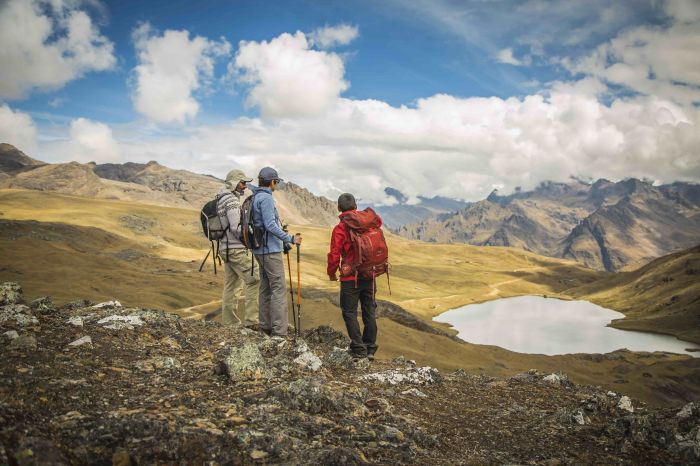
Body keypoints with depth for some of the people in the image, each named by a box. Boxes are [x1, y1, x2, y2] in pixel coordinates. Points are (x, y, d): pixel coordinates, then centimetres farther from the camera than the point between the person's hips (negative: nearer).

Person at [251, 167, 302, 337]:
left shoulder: (255, 197, 13)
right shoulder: (266, 198, -15)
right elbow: (270, 225, -21)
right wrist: (290, 239, -20)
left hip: (261, 249, 10)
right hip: (271, 249, -10)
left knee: (266, 287, 14)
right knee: (279, 289, -9)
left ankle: (266, 326, 20)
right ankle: (279, 332, -11)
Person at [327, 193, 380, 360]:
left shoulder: (340, 229, -12)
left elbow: (334, 255, -11)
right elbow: (378, 220, 24)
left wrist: (331, 273, 4)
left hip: (350, 278, -5)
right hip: (370, 276, 5)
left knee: (350, 313, 6)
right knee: (369, 312, 13)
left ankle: (358, 349, 2)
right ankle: (370, 349, 19)